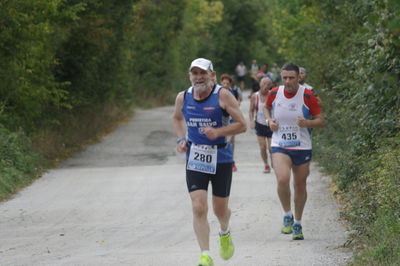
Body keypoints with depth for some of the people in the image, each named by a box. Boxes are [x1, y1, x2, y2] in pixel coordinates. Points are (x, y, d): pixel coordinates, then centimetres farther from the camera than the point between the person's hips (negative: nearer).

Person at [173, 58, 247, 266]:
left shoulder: (223, 96, -11)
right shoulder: (183, 97, 1)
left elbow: (242, 125, -10)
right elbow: (177, 118, 23)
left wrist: (218, 132, -23)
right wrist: (181, 139, 6)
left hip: (220, 159, -2)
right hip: (194, 160, 2)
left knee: (220, 210, 10)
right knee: (198, 208, -12)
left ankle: (225, 233, 45)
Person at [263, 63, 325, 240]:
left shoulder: (307, 96, -9)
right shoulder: (274, 94, -2)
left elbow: (321, 121, -5)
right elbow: (267, 108, 21)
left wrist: (307, 122, -25)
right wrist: (269, 120, 1)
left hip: (302, 147, 0)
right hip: (279, 146, 0)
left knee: (300, 185, 9)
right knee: (282, 179, -23)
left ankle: (297, 224, 28)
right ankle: (287, 215, 1)